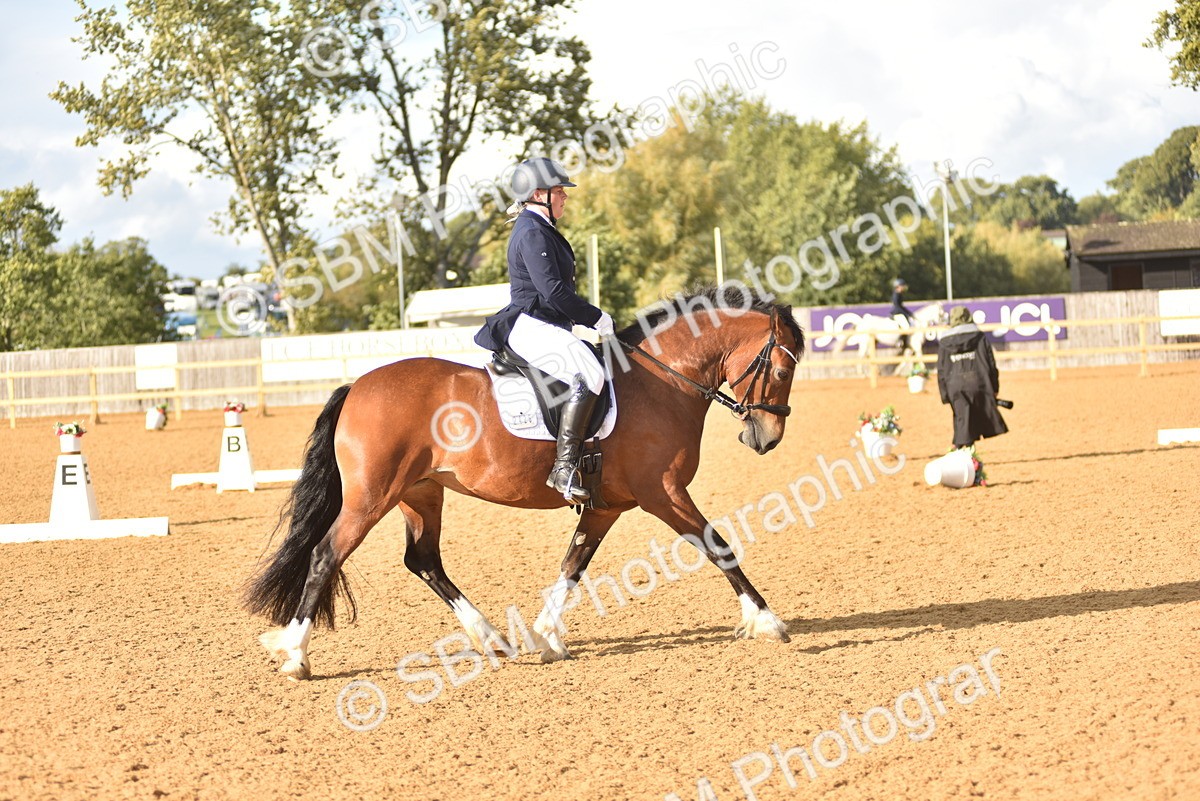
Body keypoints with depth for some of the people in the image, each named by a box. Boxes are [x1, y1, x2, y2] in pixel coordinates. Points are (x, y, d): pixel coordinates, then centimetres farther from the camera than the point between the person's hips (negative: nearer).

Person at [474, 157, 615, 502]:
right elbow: (553, 290, -21)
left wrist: (591, 319, 17)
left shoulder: (542, 231, 21)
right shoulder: (533, 234, -12)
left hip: (545, 327, 11)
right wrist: (597, 318, -13)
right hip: (531, 327, -11)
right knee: (588, 374, -30)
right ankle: (564, 466, -36)